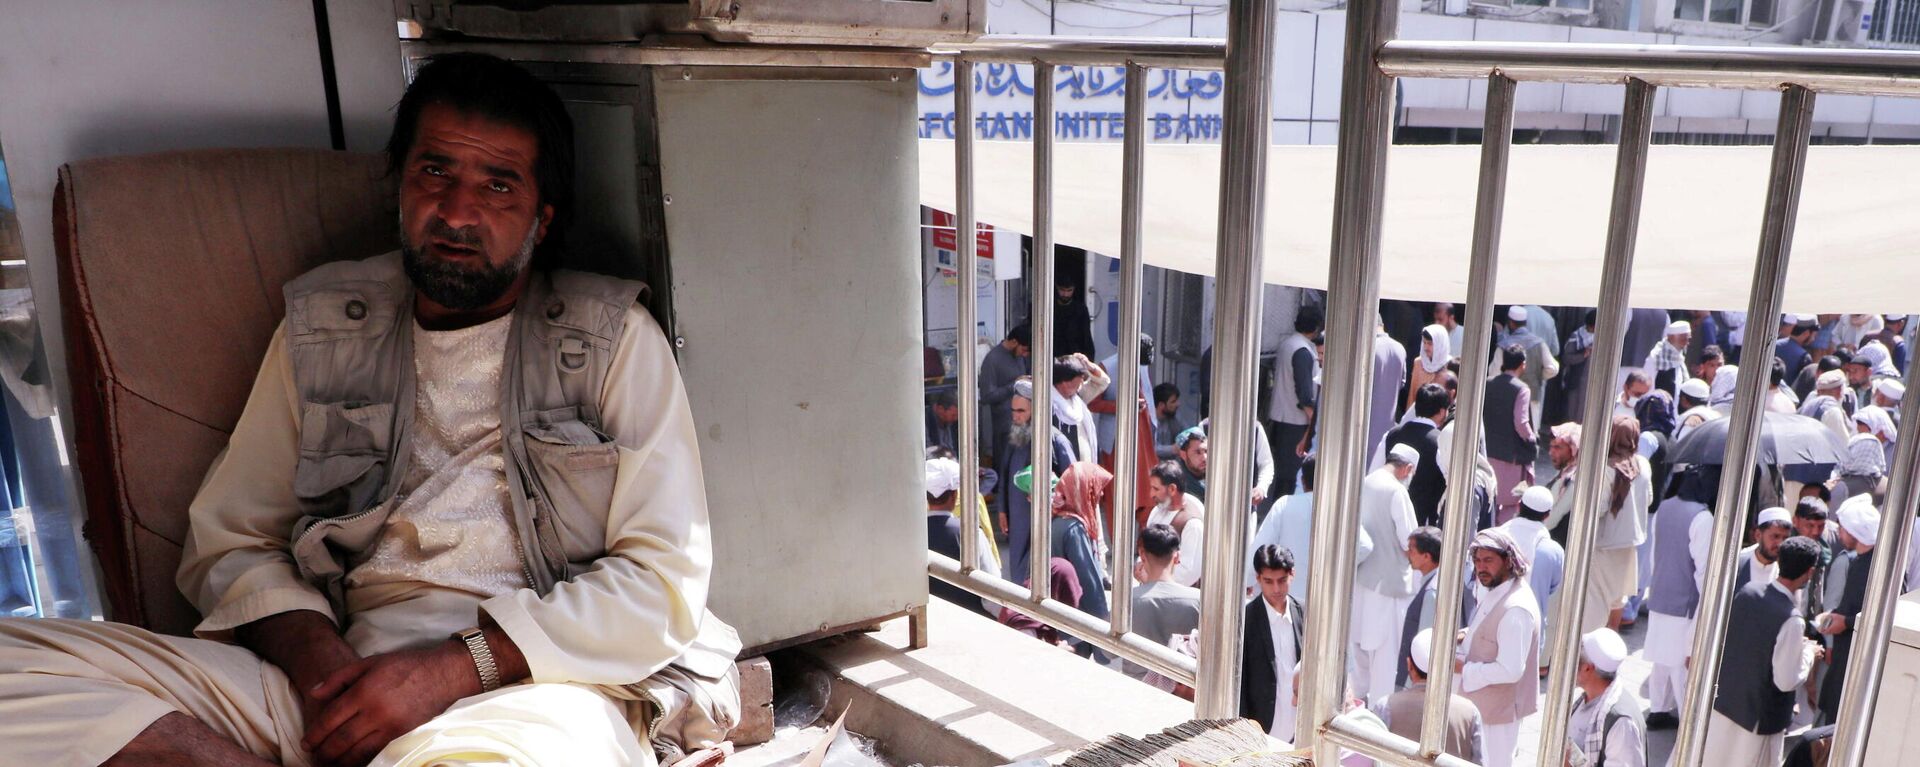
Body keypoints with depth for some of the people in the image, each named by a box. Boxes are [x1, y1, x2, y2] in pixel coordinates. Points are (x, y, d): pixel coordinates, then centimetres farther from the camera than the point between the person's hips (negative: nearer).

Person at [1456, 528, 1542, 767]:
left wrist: (1462, 667, -22)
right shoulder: (1496, 590, 2)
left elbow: (1510, 670, -30)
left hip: (1498, 711, -9)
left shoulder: (1516, 609, -29)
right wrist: (1467, 635, 0)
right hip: (1481, 703, 9)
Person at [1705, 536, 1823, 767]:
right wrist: (1808, 652, -4)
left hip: (1724, 699, 6)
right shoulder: (1791, 620, -26)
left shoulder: (1747, 590, -7)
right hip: (1759, 715, -6)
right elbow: (1787, 681, -21)